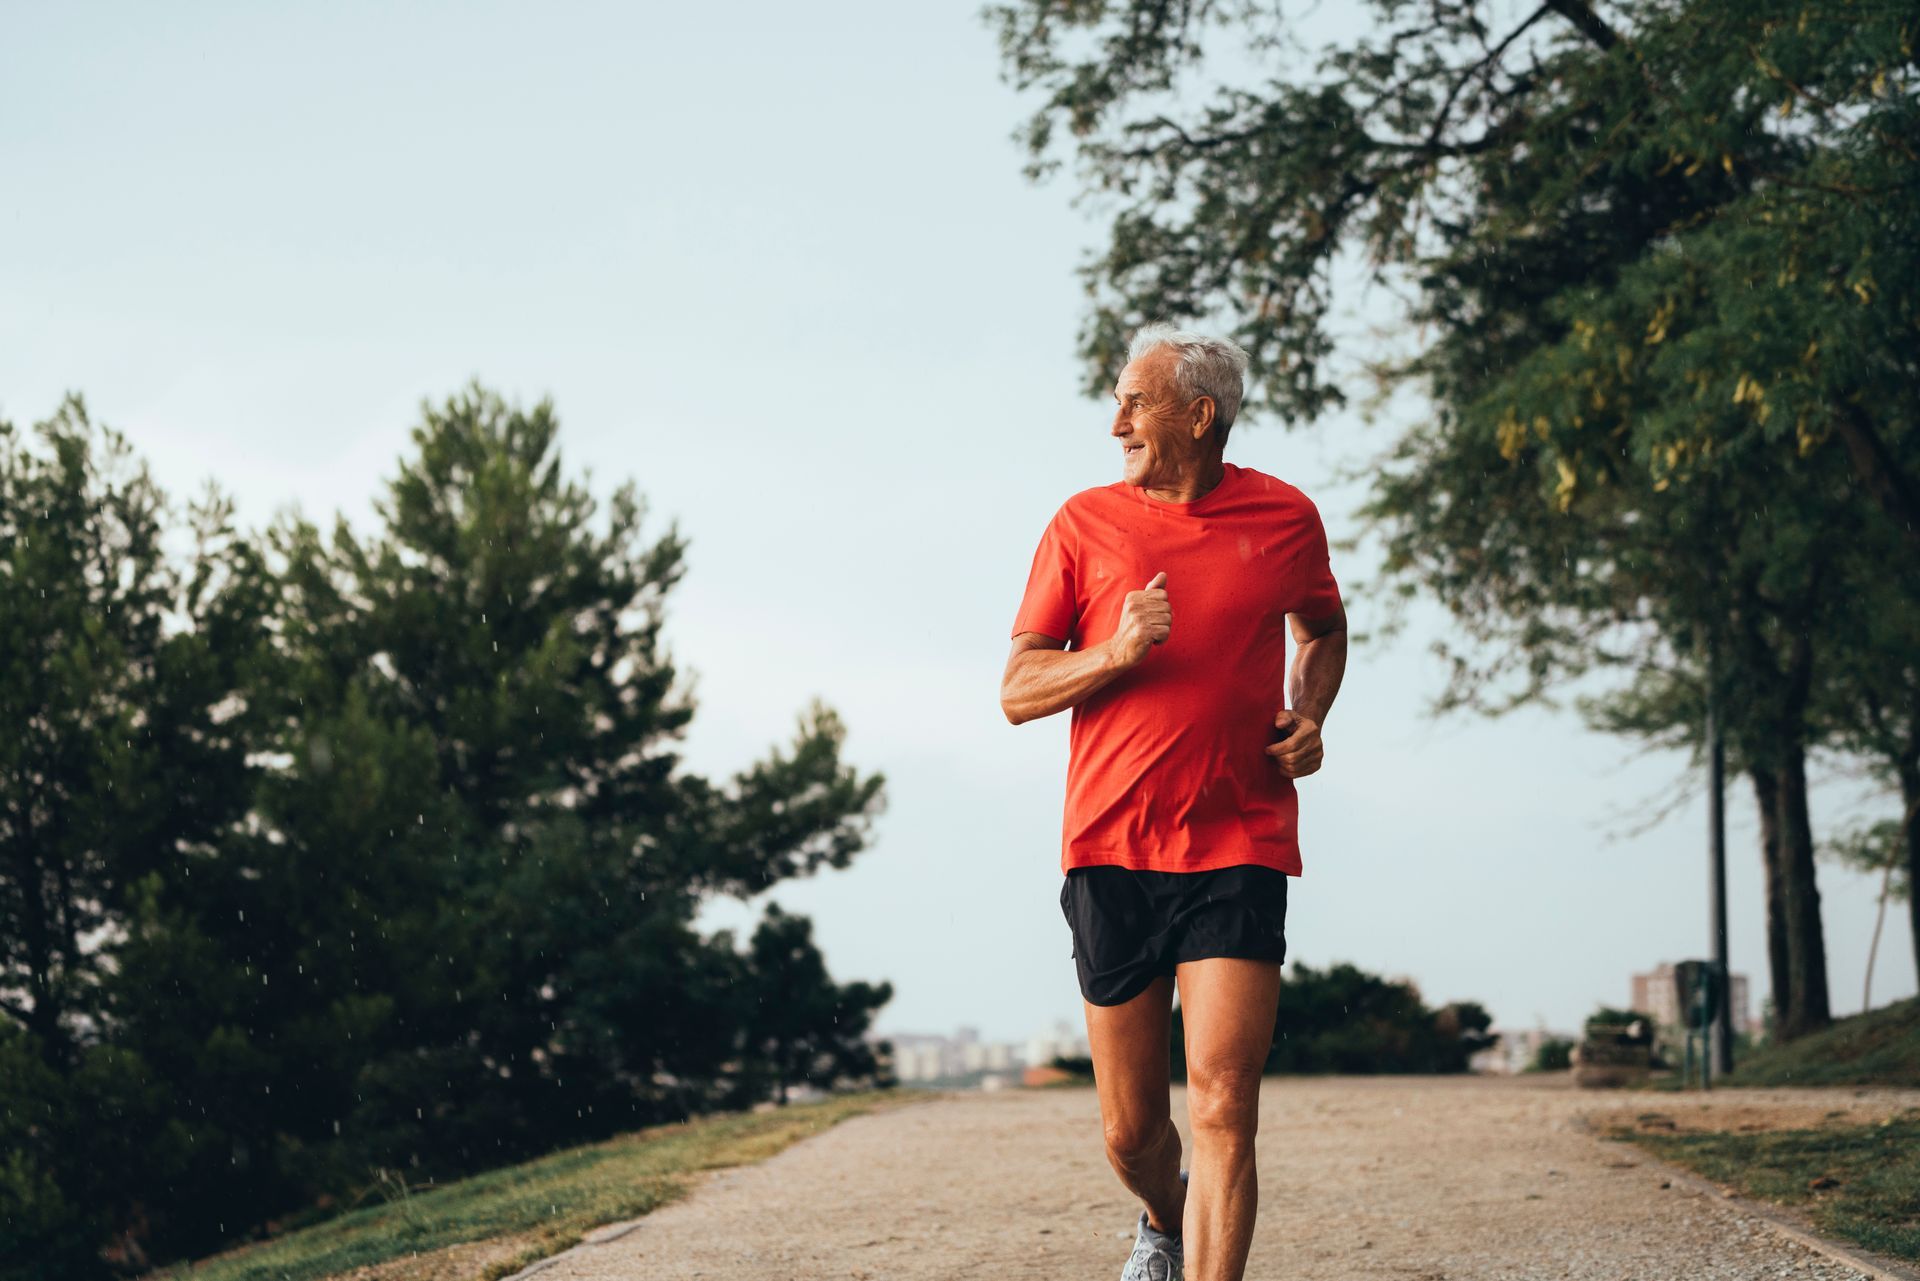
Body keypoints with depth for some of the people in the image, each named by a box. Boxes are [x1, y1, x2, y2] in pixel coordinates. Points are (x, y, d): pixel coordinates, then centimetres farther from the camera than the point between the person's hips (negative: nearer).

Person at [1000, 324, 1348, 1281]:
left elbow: (1323, 630, 27)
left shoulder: (1285, 518, 6)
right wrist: (1117, 653, -14)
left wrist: (1309, 716, 6)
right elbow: (1017, 692, 5)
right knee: (1132, 1130, 10)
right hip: (1110, 851, 1)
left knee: (1222, 1116, -14)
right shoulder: (1084, 523, 4)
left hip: (1239, 850, -1)